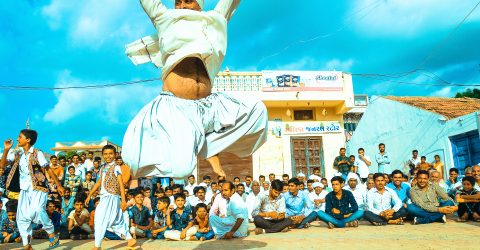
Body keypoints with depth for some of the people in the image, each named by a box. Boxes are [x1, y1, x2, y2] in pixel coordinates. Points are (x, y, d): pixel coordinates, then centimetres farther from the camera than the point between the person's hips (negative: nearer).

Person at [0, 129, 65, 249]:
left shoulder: (37, 153, -8)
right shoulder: (17, 154, 8)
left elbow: (48, 169, -6)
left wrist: (58, 185, -6)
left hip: (38, 188, -6)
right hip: (24, 190, 6)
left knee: (36, 211, -26)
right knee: (21, 218, 4)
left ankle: (52, 235, -8)